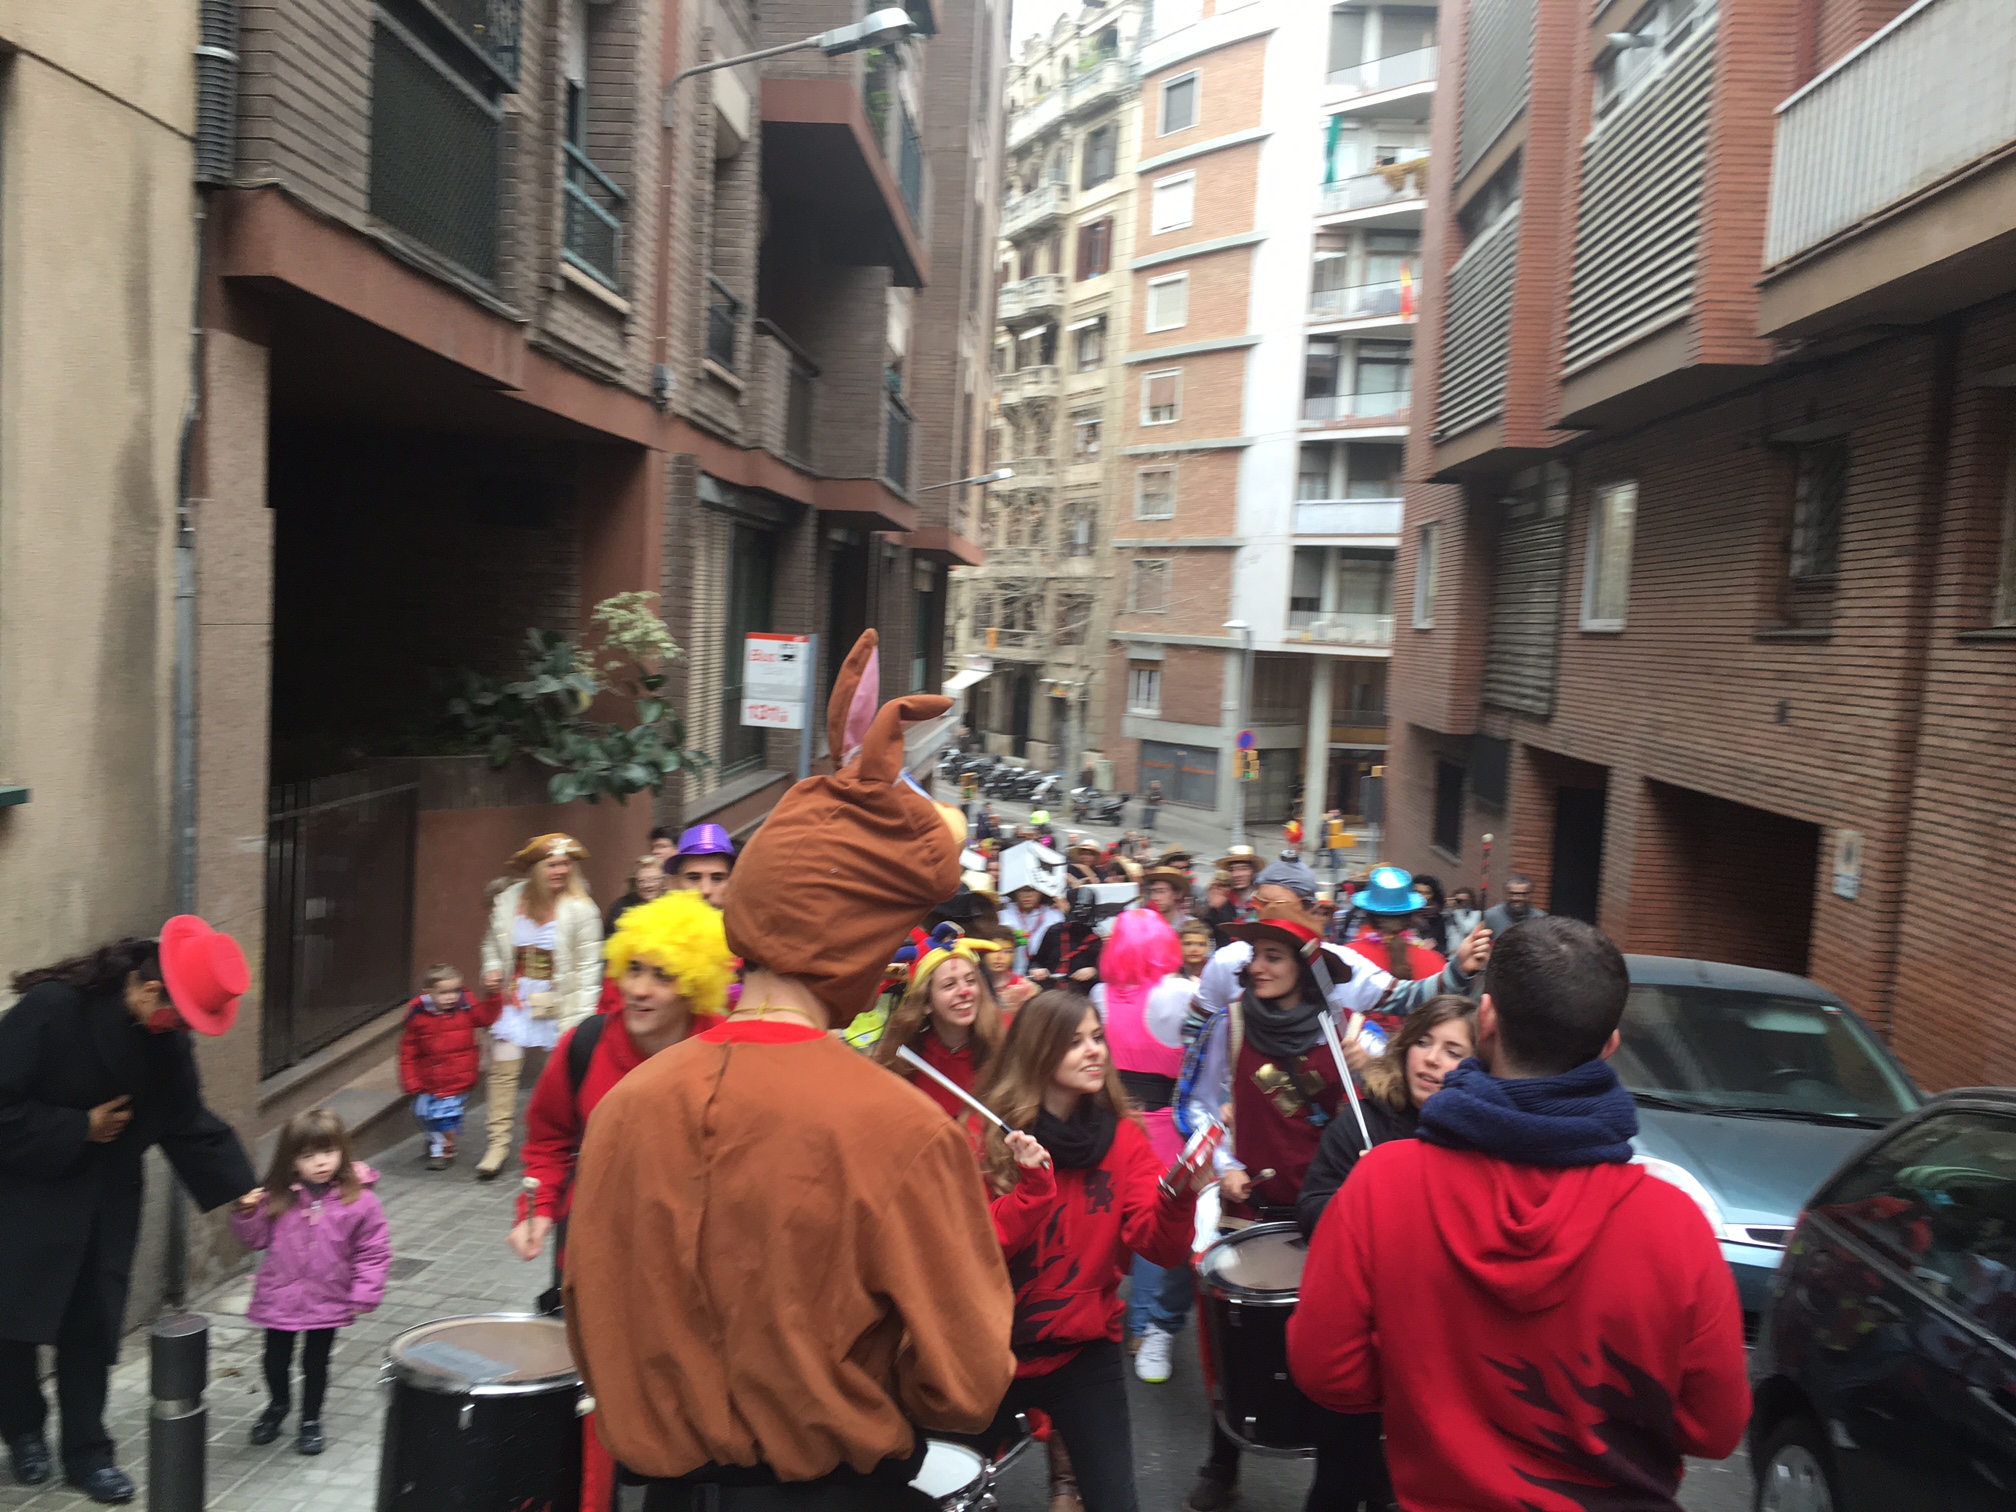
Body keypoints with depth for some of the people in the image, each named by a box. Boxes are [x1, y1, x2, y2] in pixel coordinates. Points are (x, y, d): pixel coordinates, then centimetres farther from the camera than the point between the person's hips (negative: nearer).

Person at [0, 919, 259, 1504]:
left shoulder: (163, 1035, -6)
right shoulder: (52, 1008, -26)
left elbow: (189, 1122, 0)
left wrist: (241, 1190, -5)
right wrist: (79, 1130, -20)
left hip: (105, 1202, 5)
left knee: (94, 1323, 7)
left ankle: (86, 1452, 20)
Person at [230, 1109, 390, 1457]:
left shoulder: (358, 1200, -16)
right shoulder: (278, 1198, -9)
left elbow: (374, 1251, -10)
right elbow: (256, 1239, 3)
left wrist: (364, 1294, -14)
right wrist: (246, 1213, -16)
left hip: (328, 1301, -2)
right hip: (279, 1297, 2)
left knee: (316, 1363, 13)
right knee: (276, 1360, 20)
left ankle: (311, 1420, 36)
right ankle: (277, 1406, 49)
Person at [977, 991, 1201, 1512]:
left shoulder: (1122, 1136, -4)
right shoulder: (989, 1134, -11)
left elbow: (1162, 1248, -14)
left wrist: (1178, 1195, -33)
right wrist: (1033, 1183, -30)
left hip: (1086, 1350, 1)